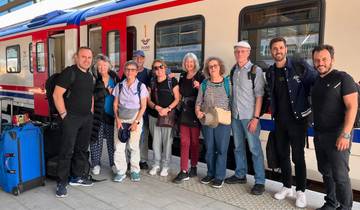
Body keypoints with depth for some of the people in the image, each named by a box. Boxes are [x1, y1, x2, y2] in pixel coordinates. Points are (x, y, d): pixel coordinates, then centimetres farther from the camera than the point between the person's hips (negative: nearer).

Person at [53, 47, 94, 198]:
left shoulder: (90, 76, 13)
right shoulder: (69, 72, -10)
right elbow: (57, 95, -14)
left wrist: (91, 112, 14)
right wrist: (64, 114, -15)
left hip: (87, 118, 8)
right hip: (71, 118, -7)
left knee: (82, 148, 14)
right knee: (67, 150, -4)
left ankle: (77, 176, 28)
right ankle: (61, 183, 7)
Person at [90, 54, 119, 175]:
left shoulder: (114, 78, 6)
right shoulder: (94, 79, -6)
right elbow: (92, 96, -15)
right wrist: (107, 92, -16)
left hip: (111, 114, 3)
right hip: (98, 114, -3)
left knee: (112, 139, 10)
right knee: (97, 139, 5)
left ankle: (113, 163, 22)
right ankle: (96, 164, 19)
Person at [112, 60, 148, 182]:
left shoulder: (141, 86, -1)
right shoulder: (119, 86, 7)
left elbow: (143, 106, -2)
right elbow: (115, 104, 8)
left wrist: (136, 122, -9)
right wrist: (117, 119, -3)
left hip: (135, 118, -2)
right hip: (121, 119, 2)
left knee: (134, 146, 1)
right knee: (118, 146, -3)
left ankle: (135, 170, 16)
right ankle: (121, 171, 9)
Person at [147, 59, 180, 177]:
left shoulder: (172, 81, -1)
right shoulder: (152, 83, 9)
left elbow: (177, 99, -3)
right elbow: (149, 100, 9)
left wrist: (167, 109, -15)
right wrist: (157, 107, -10)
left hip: (168, 116, -3)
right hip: (154, 116, 3)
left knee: (167, 141, 1)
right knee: (156, 141, 9)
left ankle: (165, 166, 15)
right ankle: (156, 164, 23)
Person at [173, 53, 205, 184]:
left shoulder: (200, 76, -4)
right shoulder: (182, 76, 12)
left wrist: (199, 87, -24)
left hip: (195, 112, -4)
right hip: (184, 112, 4)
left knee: (194, 141, 9)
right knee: (184, 142, 0)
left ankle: (193, 168, 24)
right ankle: (184, 171, 2)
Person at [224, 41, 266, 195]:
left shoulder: (256, 70, -6)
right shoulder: (234, 71, 9)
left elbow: (259, 96, -9)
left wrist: (256, 118, -14)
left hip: (249, 116, -5)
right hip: (235, 115, 5)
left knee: (255, 149, -1)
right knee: (238, 147, 14)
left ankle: (260, 182, 10)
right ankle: (240, 175, 28)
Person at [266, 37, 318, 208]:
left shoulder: (300, 66, -10)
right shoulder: (270, 72, 6)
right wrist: (273, 109, 11)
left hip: (297, 119, -5)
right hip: (279, 120, 5)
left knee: (298, 156, 1)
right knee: (282, 154, 12)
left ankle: (301, 191, 17)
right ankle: (286, 187, 27)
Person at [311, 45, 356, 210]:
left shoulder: (342, 78, -7)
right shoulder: (316, 81, 12)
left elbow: (352, 107, -14)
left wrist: (345, 134, -20)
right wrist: (315, 131, 10)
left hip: (337, 135, -7)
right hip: (319, 135, 7)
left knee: (340, 175, -1)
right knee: (326, 172, 15)